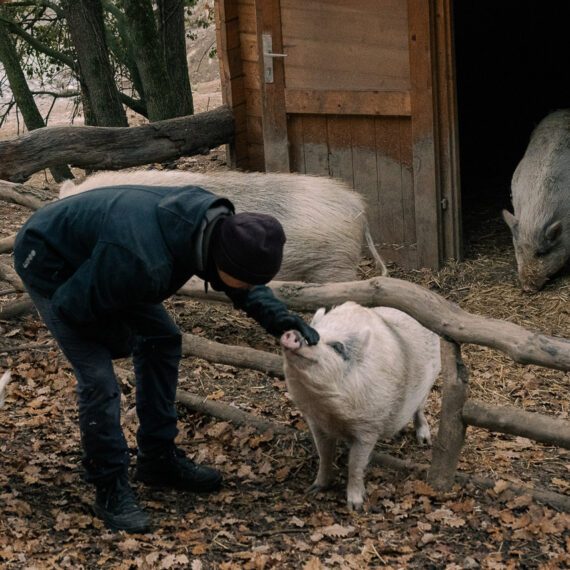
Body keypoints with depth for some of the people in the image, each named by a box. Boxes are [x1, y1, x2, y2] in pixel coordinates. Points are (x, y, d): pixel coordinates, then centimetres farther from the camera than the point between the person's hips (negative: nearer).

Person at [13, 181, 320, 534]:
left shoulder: (216, 223, -20)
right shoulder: (143, 262, -43)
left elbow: (245, 284, 0)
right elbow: (72, 304, -28)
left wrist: (280, 318, -15)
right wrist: (117, 339, -12)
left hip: (94, 255, 8)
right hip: (49, 265, -8)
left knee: (162, 340, 7)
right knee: (99, 380, -15)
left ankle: (159, 460, 20)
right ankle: (111, 489, 3)